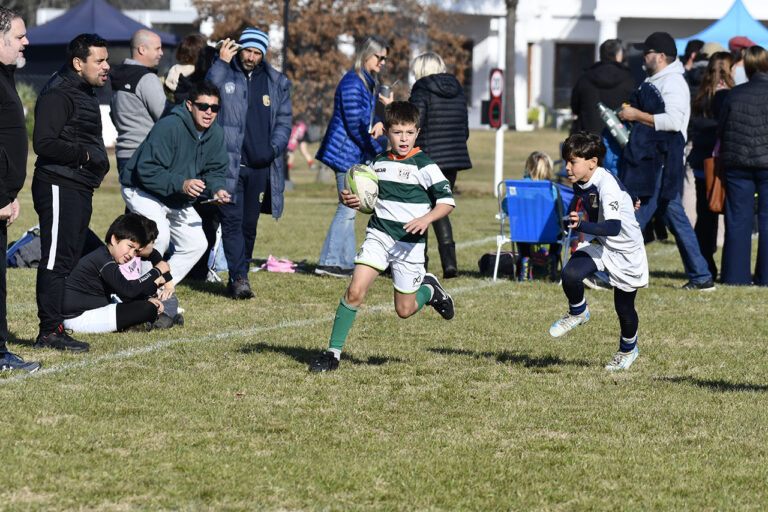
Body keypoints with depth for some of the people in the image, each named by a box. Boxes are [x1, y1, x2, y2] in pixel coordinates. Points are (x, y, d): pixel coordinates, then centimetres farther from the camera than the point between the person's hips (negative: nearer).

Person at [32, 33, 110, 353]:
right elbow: (44, 144, -23)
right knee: (56, 260, -9)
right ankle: (50, 331, -7)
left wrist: (97, 164, 12)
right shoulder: (58, 95, -14)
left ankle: (54, 327, 16)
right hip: (59, 188, -10)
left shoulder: (84, 92, 18)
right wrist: (85, 155, -17)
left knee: (70, 258, 11)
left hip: (80, 189, 10)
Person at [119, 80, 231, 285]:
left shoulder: (216, 134, -4)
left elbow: (215, 170, 5)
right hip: (143, 191, -8)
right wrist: (181, 184, -39)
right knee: (159, 236, -29)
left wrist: (217, 189, -18)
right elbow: (147, 170, -31)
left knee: (196, 244, 3)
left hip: (178, 199, 8)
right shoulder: (168, 127, -28)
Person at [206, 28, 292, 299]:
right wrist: (221, 63, -18)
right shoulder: (224, 74, 2)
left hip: (260, 166, 4)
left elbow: (284, 119, 15)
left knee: (250, 224, 8)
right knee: (232, 221, -11)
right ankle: (239, 278, -15)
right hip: (229, 163, -3)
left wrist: (274, 147, -1)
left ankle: (239, 277, 17)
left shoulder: (276, 82, 12)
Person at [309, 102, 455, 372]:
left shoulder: (423, 165, -8)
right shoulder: (378, 162, 7)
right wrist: (352, 200, -3)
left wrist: (426, 219, -26)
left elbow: (447, 200, -9)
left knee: (404, 310, 4)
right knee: (355, 291, -13)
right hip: (378, 235, 3)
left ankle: (429, 289, 37)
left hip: (409, 243, -3)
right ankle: (333, 353, -7)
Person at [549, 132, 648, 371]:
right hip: (601, 245, 6)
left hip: (627, 252, -6)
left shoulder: (607, 185, -31)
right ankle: (578, 313, 8)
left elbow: (614, 227, -43)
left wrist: (582, 226, -54)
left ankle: (628, 349, 38)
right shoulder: (580, 184, -6)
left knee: (624, 308, 8)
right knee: (570, 274, -22)